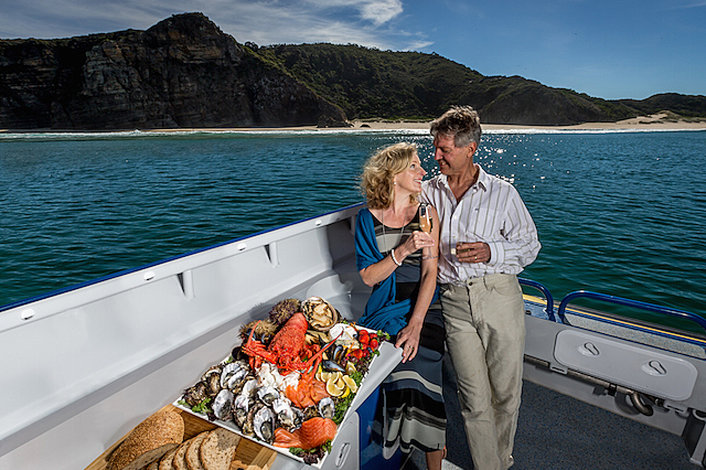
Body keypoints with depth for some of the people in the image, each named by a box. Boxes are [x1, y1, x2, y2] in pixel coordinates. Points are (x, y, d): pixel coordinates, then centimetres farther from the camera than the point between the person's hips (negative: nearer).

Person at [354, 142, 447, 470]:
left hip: (423, 310, 0)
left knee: (418, 371, -17)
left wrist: (416, 323, -17)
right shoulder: (368, 218, -1)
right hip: (385, 313, 0)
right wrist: (402, 251, -21)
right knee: (406, 378, -15)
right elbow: (368, 277, -5)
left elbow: (430, 273, -6)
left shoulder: (426, 214, 1)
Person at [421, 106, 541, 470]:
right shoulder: (428, 193, 9)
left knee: (506, 392, 10)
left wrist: (491, 252, -13)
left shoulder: (502, 193, 3)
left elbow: (530, 245, 4)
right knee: (474, 399, 4)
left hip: (500, 294, 0)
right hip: (455, 302, 1)